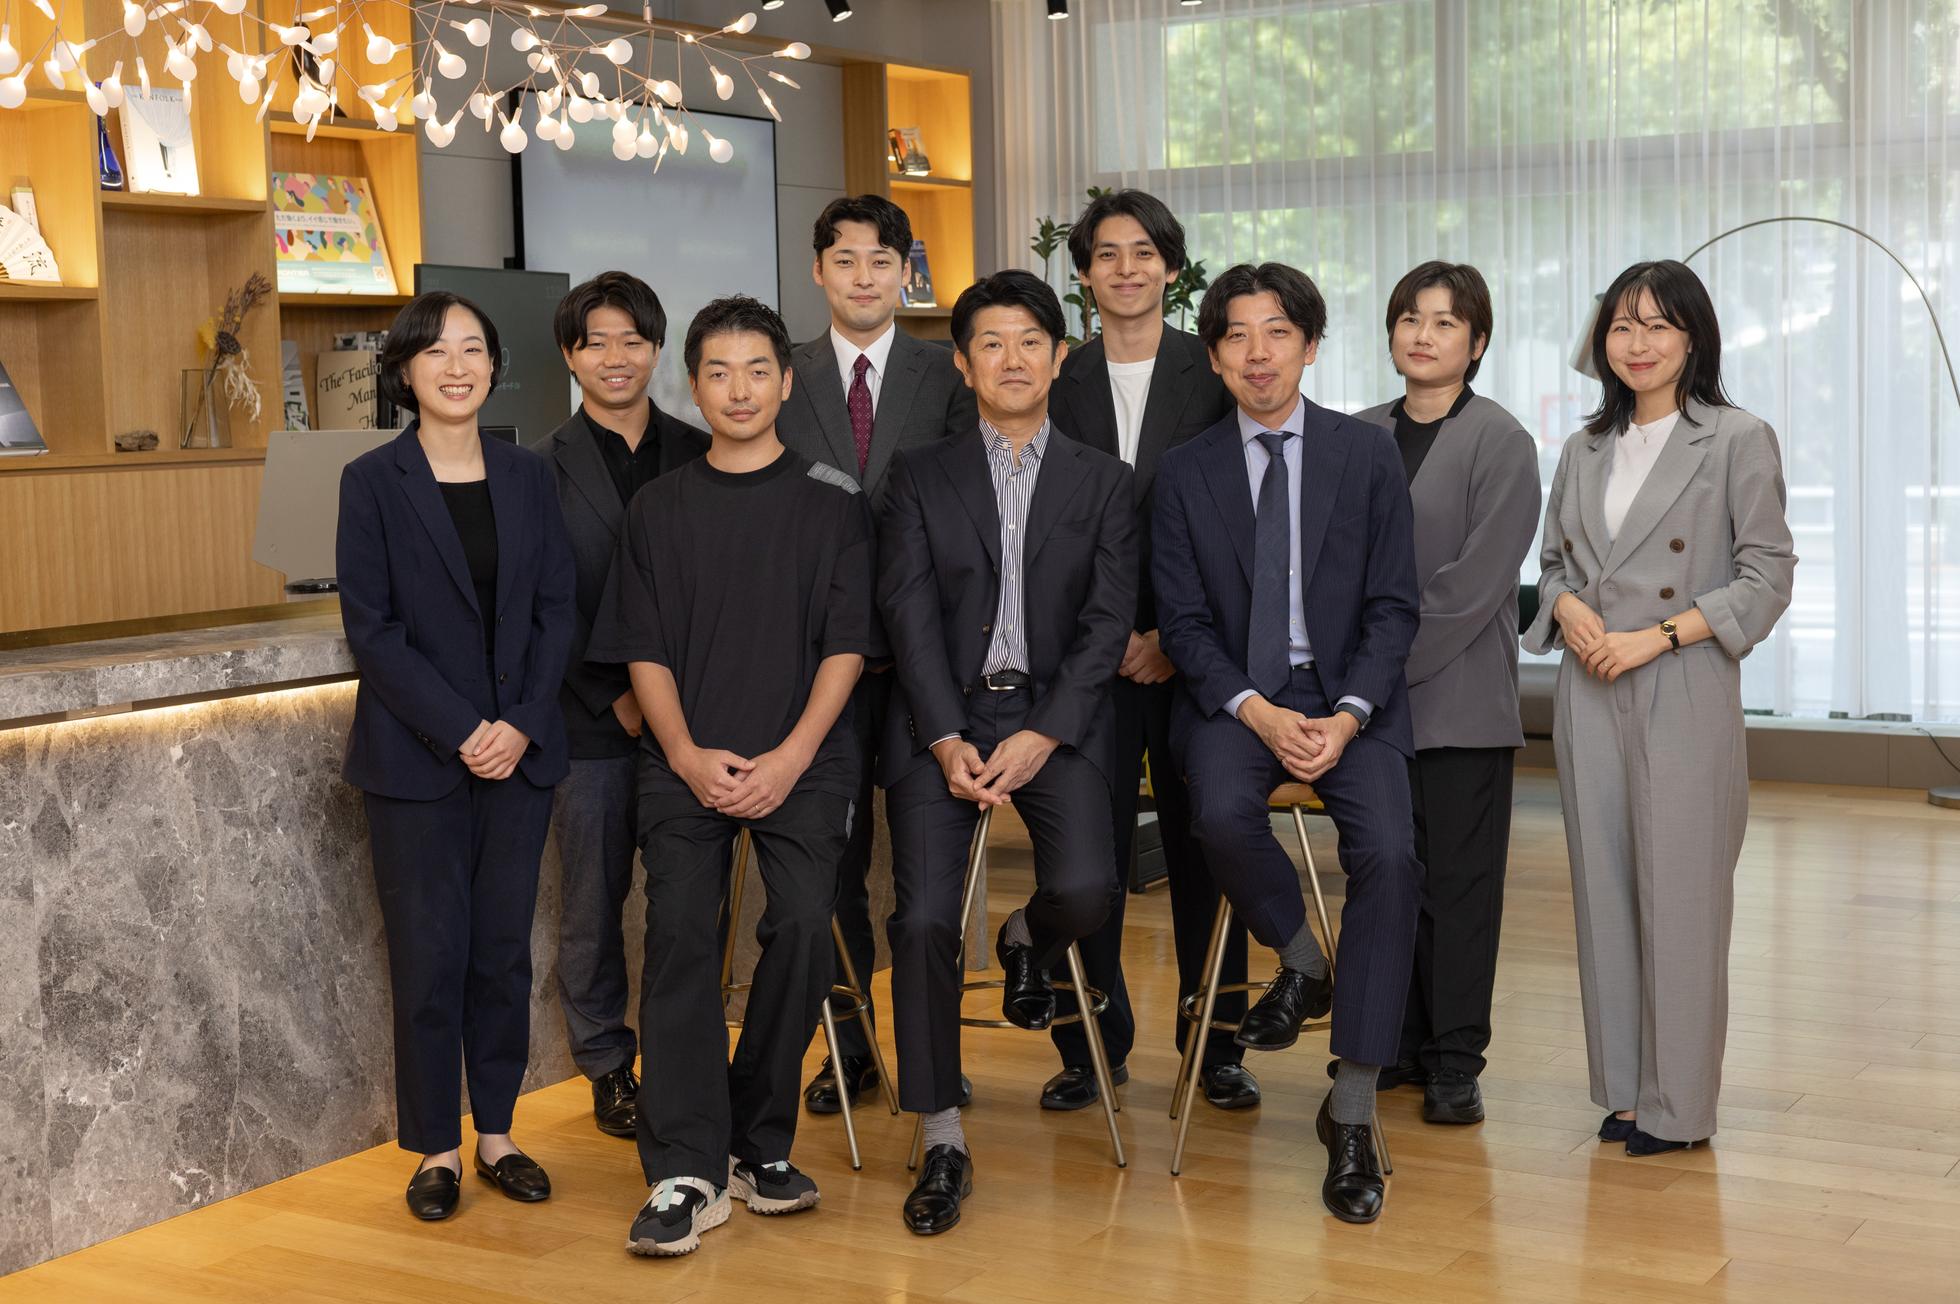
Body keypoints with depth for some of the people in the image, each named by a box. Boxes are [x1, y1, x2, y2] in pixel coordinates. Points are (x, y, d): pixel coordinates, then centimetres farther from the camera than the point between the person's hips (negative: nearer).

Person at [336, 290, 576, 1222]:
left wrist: (522, 725, -9)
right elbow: (371, 628, -8)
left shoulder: (528, 478, 7)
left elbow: (555, 610, 5)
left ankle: (495, 1133, 20)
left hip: (520, 751, 3)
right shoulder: (373, 481, -3)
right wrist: (460, 731, -14)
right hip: (416, 758, -3)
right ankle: (436, 1148, 15)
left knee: (504, 950, 8)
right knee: (430, 955, 2)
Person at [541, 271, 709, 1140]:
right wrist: (615, 698, -10)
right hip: (591, 720, -1)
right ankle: (609, 1068, 19)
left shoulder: (700, 456, 8)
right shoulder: (541, 471, 1)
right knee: (593, 901, 7)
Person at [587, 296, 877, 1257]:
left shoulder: (832, 502, 7)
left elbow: (846, 644, 1)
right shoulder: (659, 509, 12)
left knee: (803, 926, -18)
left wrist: (791, 757, -10)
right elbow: (644, 650, 9)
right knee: (679, 931, -17)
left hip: (800, 761, -1)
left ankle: (760, 1143, -1)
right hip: (686, 764, 1)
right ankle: (687, 1173, -15)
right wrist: (688, 756, -6)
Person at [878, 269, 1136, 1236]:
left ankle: (1028, 940, 15)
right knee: (923, 917, -16)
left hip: (1053, 716, 0)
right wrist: (948, 741, -11)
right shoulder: (920, 477, 10)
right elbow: (908, 613, 1)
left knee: (1086, 885, -25)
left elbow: (1107, 623, 2)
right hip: (942, 717, 0)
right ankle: (941, 1142, -3)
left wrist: (1041, 736, -11)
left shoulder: (1103, 482, 11)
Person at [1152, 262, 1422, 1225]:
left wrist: (1346, 715, -14)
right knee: (1220, 816, -33)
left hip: (1351, 698, 0)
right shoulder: (1186, 471, 6)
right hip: (1236, 695, 1)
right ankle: (1301, 964, 0)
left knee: (1389, 854, -25)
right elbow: (1184, 622, 2)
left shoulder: (1369, 456, 4)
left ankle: (1352, 1112, -15)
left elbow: (1392, 608, 2)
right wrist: (1258, 712, -14)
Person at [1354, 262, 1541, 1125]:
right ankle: (1401, 1044, 21)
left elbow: (1474, 585, -12)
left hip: (1460, 700, -4)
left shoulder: (1500, 444, -4)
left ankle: (1455, 1062, 9)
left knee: (1459, 882, 0)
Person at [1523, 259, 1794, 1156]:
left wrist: (1657, 636, -13)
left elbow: (1766, 575, -5)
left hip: (1683, 694, -5)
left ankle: (1678, 1104, 7)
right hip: (1589, 692, 5)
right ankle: (1621, 1087, 18)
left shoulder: (1738, 441, -2)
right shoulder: (1586, 450, 14)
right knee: (1604, 890, 7)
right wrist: (1569, 608, -3)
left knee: (1678, 895, -3)